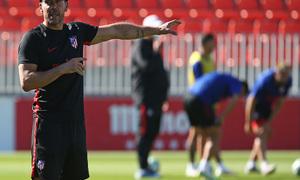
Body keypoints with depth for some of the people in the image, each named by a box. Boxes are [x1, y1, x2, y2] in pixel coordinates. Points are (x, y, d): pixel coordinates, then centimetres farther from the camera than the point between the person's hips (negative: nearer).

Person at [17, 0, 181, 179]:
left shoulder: (77, 31, 13)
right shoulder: (33, 38, -4)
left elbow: (117, 31, 21)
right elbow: (26, 82, -14)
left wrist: (157, 30, 23)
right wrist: (63, 68, -18)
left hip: (76, 122, 6)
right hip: (48, 123, -6)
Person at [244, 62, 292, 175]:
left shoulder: (287, 81, -16)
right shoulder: (264, 80, -34)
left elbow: (280, 102, -8)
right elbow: (251, 101, -27)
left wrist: (269, 121, -12)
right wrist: (248, 124, -22)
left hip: (267, 108, 7)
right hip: (255, 107, -7)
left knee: (267, 134, 7)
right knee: (261, 133, -21)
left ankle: (251, 164, 17)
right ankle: (264, 165, -32)